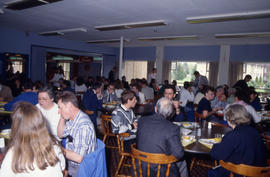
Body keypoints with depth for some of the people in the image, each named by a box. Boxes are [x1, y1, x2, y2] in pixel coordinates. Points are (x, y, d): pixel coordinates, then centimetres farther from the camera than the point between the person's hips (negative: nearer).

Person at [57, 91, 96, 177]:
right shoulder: (72, 119, 0)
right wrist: (62, 118, 0)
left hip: (79, 169, -7)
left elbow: (79, 158, -29)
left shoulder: (84, 126, -29)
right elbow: (60, 134, 15)